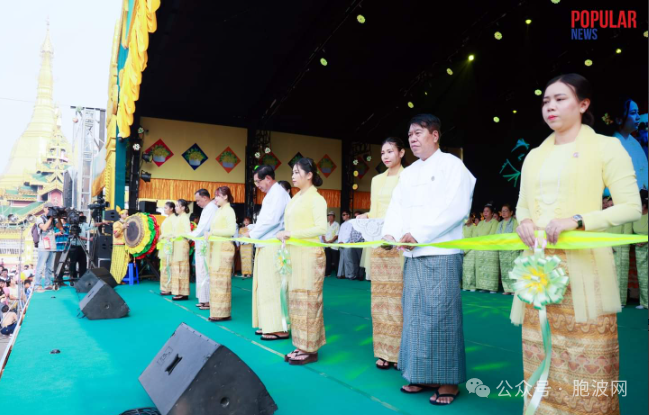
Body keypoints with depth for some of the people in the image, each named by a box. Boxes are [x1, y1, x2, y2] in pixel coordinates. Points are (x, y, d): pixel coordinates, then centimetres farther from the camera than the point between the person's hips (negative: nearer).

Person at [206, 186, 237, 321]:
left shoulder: (229, 210, -8)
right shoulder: (219, 211, 17)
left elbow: (232, 230, -19)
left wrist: (213, 232, -19)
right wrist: (210, 234, 2)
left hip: (223, 248, -9)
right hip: (215, 248, 9)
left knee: (221, 280, -8)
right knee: (215, 279, 12)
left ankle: (223, 313, -4)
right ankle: (216, 308, 19)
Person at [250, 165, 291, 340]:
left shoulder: (278, 193, -12)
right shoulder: (271, 194, 19)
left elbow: (271, 220, -20)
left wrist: (251, 234, -11)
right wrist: (251, 229, 9)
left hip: (273, 247, -10)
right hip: (266, 246, 10)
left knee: (273, 286, -8)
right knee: (265, 286, 12)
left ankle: (279, 328, -3)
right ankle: (270, 324, 19)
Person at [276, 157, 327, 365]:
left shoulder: (316, 198, -7)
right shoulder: (295, 198, 16)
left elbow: (322, 228, -16)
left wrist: (292, 234, -18)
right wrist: (285, 236, -1)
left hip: (309, 255, -8)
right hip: (294, 255, 8)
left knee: (308, 300, -4)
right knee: (296, 299, 9)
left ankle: (310, 350, 4)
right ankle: (301, 346, 17)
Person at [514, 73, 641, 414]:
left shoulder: (606, 147, 0)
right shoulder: (534, 156, 16)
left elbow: (631, 206, -5)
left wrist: (577, 220, -19)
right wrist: (523, 222, -3)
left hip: (583, 268, -5)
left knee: (586, 364, -1)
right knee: (539, 357, 10)